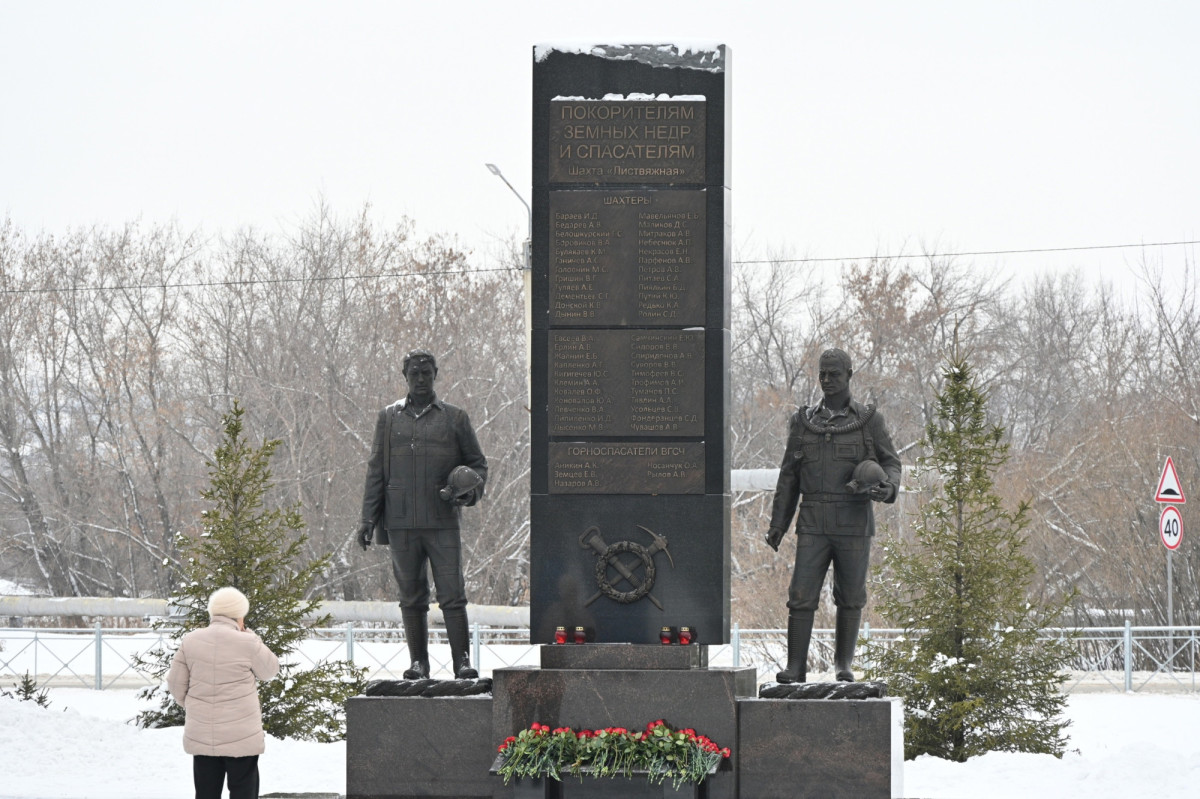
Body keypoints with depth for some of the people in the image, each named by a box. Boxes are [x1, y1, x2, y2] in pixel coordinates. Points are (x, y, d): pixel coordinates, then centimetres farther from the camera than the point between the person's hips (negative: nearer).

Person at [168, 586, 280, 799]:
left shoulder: (190, 641, 0)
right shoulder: (247, 643, -12)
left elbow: (176, 683, 5)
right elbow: (270, 670, 4)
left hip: (201, 734, 4)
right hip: (240, 734, -4)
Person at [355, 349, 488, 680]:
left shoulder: (455, 418, 8)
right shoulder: (389, 418, 12)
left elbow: (478, 463, 15)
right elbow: (376, 470, 13)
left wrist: (471, 491, -7)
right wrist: (367, 518, 6)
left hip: (442, 522, -2)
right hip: (401, 522, 2)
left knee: (452, 594, -8)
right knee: (411, 596, 5)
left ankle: (462, 660, -5)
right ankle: (418, 661, 11)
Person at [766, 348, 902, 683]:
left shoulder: (869, 420, 4)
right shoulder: (803, 422, 10)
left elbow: (891, 464, 5)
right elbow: (789, 476, 12)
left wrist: (888, 488, -19)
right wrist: (777, 524, 8)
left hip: (854, 523, -1)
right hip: (814, 525, 1)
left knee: (850, 598, 5)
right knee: (802, 596, -8)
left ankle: (844, 664, 19)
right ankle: (795, 667, -6)